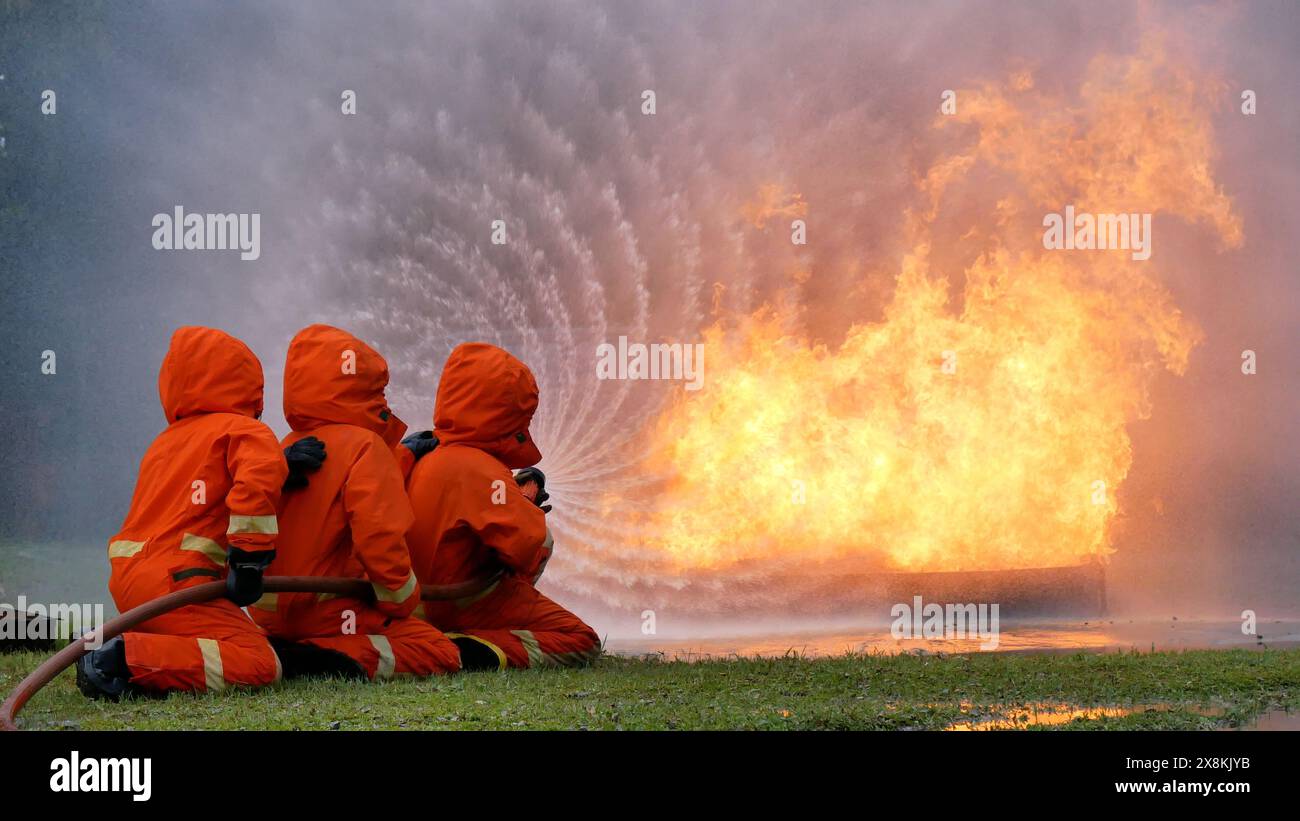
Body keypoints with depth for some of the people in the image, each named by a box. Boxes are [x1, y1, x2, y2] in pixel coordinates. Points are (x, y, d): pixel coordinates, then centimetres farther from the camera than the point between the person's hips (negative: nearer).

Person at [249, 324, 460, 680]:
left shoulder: (288, 448, 13)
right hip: (329, 615, -8)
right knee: (442, 653, -4)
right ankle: (334, 660, -22)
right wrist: (403, 599, -6)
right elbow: (379, 535, -19)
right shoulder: (365, 446, -9)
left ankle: (276, 654, 5)